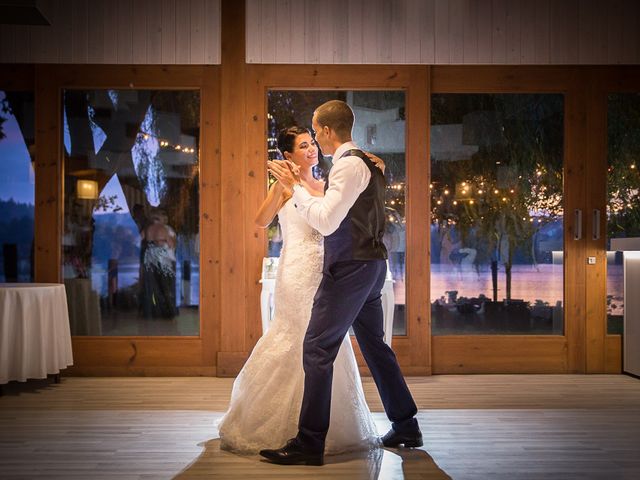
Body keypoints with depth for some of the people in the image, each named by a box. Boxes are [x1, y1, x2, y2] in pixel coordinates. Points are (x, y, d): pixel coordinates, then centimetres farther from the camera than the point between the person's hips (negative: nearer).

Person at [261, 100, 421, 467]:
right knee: (375, 345, 17)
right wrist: (301, 186, 18)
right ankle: (406, 426, 26)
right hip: (369, 264, 10)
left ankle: (309, 444, -6)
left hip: (351, 268, -10)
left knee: (317, 349, -8)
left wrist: (295, 186, -13)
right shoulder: (365, 162, 16)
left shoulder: (349, 165, -15)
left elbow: (325, 222, -21)